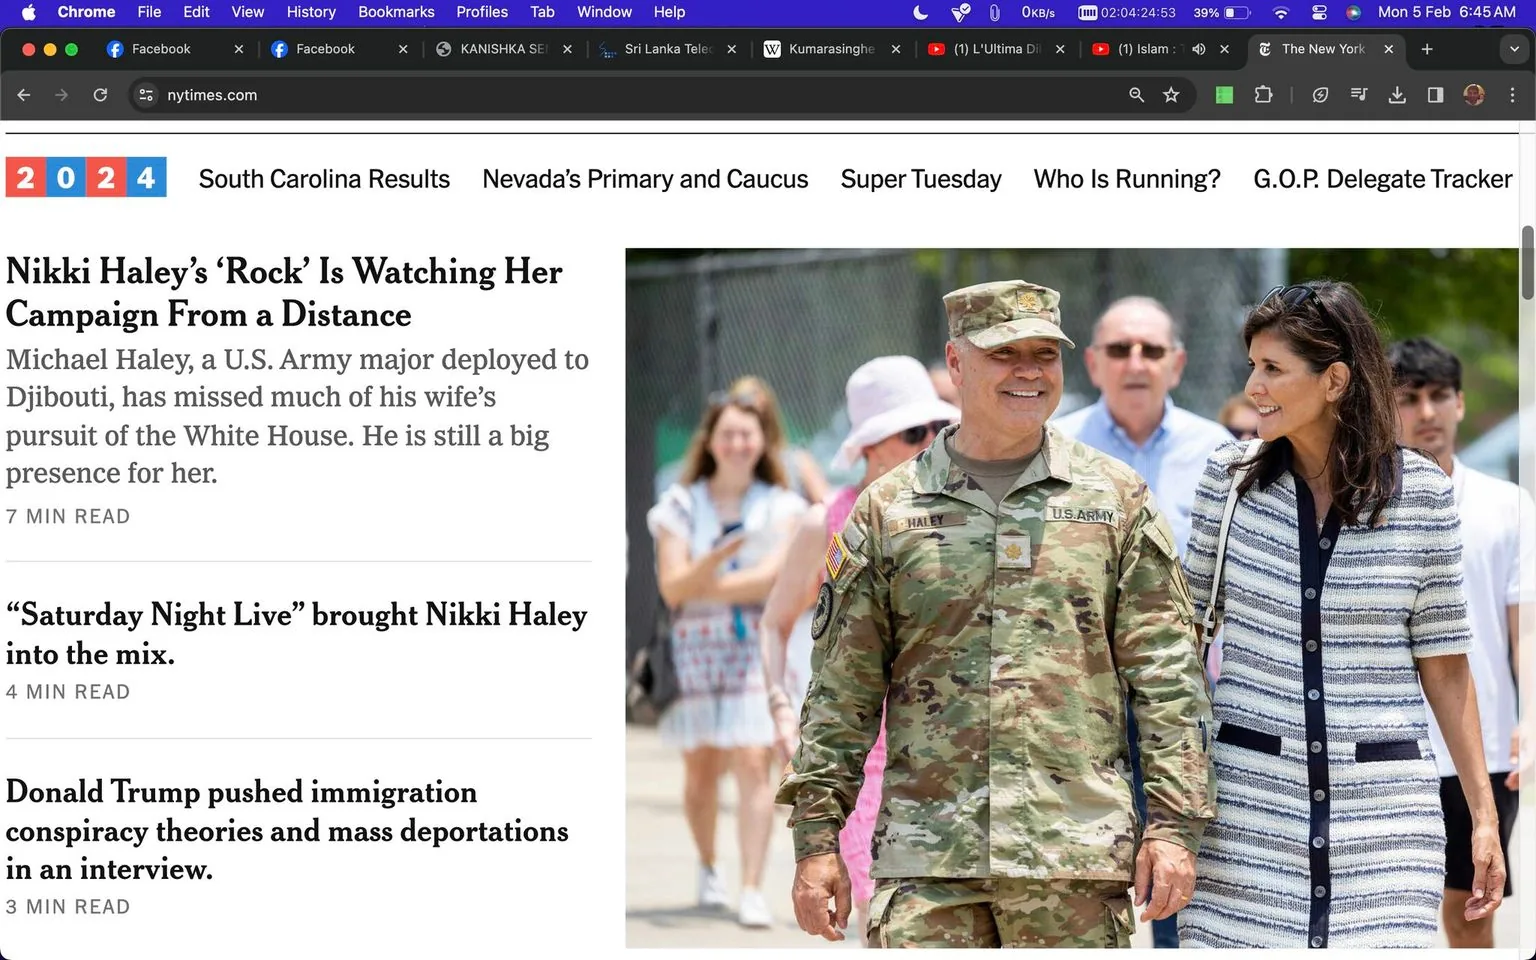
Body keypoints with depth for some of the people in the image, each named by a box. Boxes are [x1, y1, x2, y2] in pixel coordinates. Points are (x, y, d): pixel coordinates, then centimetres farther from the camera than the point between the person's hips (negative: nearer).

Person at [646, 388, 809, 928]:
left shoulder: (780, 507, 6)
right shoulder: (681, 506, 6)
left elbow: (771, 576, -8)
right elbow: (671, 586, -5)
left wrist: (703, 585, -8)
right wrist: (719, 558, -22)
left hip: (759, 646, -1)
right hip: (696, 648, 1)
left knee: (754, 763, -13)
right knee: (700, 769, 5)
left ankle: (752, 890, -16)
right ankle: (707, 868, 30)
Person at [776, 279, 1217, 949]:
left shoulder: (1116, 499, 9)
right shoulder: (887, 510, 10)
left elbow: (1165, 676, 6)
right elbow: (841, 688, 10)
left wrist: (1174, 824, -2)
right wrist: (817, 832, 3)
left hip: (1077, 857, 0)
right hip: (926, 863, 0)